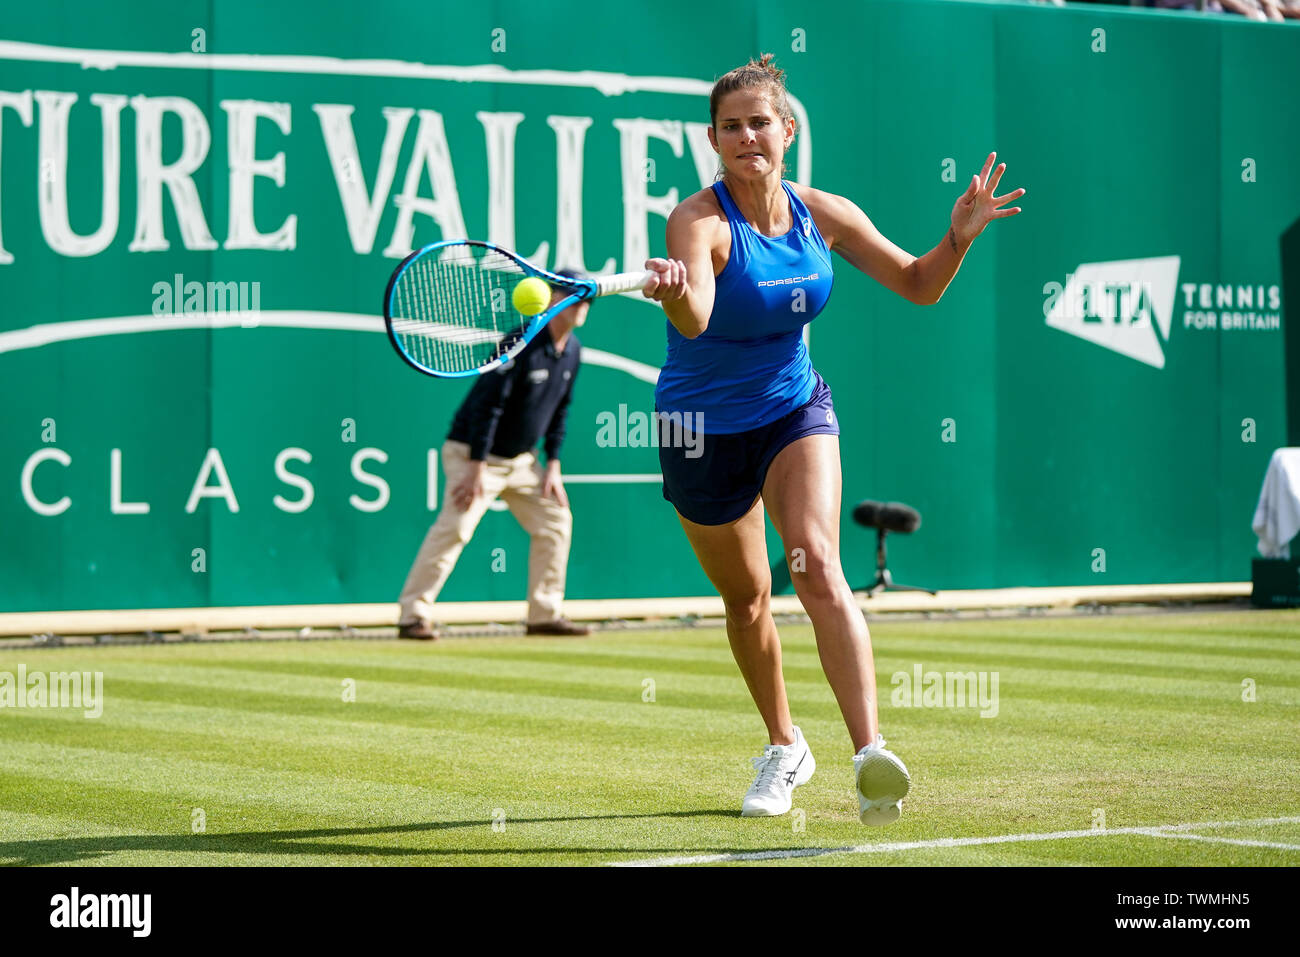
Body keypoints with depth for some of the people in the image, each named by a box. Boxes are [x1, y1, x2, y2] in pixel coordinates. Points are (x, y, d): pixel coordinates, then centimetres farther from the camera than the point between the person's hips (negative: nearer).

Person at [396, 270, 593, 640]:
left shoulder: (572, 351, 4)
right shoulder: (521, 343, -22)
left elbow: (560, 409, 14)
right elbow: (487, 404, -24)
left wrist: (553, 464, 8)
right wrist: (478, 468, -25)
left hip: (521, 458, 9)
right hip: (472, 453, -8)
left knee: (556, 519, 7)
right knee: (455, 526, -20)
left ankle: (545, 614, 14)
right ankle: (414, 615, -20)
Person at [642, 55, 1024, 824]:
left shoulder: (823, 214, -7)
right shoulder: (701, 222, -22)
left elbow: (917, 284, 4)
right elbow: (695, 320, -42)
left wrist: (959, 238, -16)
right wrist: (674, 292, -66)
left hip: (796, 411, 1)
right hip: (705, 428, -1)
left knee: (819, 567, -22)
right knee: (747, 599, 12)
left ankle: (871, 753, -35)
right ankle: (785, 748, 38)